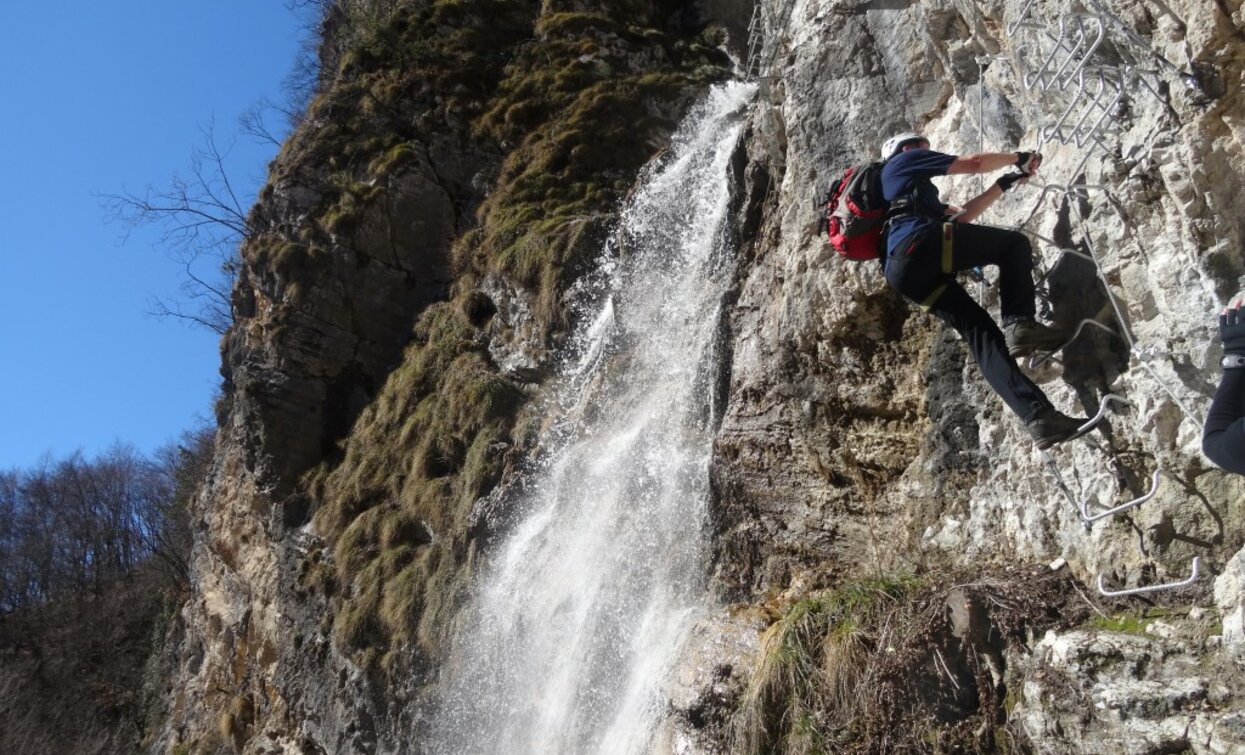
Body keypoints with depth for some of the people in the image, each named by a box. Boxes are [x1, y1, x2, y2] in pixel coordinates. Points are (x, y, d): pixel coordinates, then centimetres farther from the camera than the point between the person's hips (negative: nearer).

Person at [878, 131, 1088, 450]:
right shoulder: (904, 161, 21)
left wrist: (1003, 184, 43)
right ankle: (1020, 323, -12)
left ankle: (1039, 417, -13)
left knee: (981, 332, -1)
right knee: (1015, 243, 8)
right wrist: (1019, 157, 32)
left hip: (902, 271, 8)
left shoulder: (912, 193, 43)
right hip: (919, 242, -7)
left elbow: (961, 216, 42)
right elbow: (974, 162, 17)